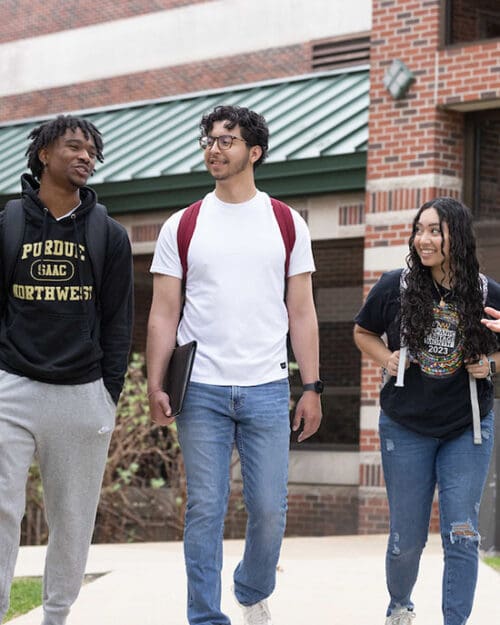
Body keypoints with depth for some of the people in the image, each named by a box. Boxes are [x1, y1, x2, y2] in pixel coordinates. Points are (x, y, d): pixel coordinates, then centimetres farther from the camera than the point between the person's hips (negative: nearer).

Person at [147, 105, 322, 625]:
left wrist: (312, 387, 2)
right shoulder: (182, 227, 6)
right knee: (204, 510, -1)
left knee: (269, 509, 3)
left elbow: (301, 312, 8)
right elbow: (164, 313, 4)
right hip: (202, 389, -1)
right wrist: (155, 385, -5)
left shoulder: (286, 224, 8)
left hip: (266, 390, 1)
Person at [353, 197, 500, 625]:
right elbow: (363, 332, 10)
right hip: (406, 428, 1)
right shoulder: (396, 287, -8)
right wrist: (387, 360, -8)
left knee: (462, 534, -7)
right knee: (407, 538, 9)